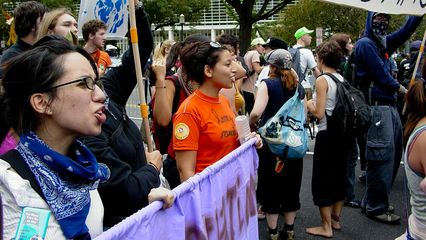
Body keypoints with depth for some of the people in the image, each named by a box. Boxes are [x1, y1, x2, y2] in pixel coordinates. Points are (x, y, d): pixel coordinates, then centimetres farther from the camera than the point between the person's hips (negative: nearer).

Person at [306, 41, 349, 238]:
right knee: (339, 175, 17)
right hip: (342, 132, 8)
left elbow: (319, 113, -18)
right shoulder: (342, 79, 6)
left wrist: (307, 103, 1)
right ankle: (336, 218, 30)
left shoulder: (322, 80, -14)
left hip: (327, 134, -7)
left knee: (322, 179, 3)